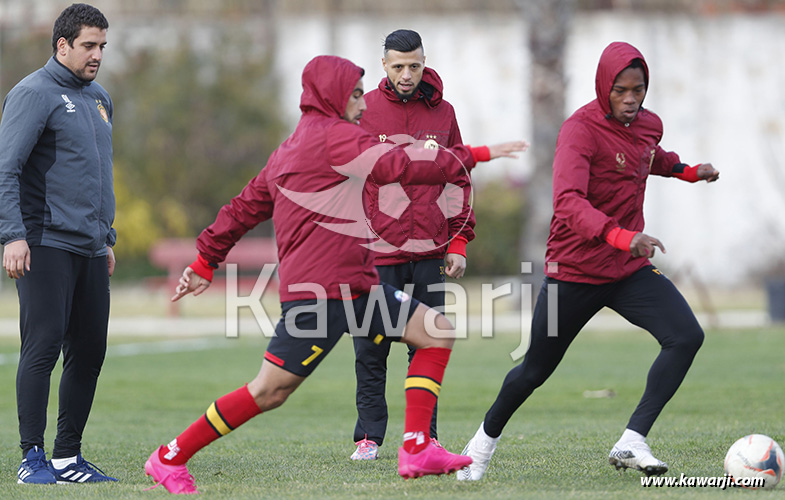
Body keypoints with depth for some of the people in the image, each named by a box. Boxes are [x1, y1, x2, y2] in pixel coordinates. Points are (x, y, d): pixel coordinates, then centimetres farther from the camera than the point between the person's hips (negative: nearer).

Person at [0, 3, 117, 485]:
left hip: (90, 248, 8)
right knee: (43, 347, -9)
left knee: (89, 353, 6)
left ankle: (69, 457, 14)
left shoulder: (99, 98, 19)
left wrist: (108, 237, 24)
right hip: (46, 246, -8)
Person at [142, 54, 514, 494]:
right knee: (269, 391, -7)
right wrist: (470, 158, -9)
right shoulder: (331, 136, -9)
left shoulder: (292, 149, 21)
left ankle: (417, 449, -2)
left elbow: (247, 206, 25)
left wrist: (206, 261, 31)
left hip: (355, 286, 10)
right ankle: (169, 458, 4)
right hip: (321, 290, -10)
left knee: (437, 333, 3)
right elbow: (399, 164, -17)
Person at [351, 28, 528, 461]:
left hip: (429, 253, 2)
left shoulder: (442, 112, 9)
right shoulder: (363, 110, 1)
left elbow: (458, 181, 13)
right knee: (371, 348, 0)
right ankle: (369, 436, 9)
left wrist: (458, 243, 6)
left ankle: (423, 437, 9)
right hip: (376, 251, -2)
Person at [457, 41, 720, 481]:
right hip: (575, 272, -5)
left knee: (687, 337, -18)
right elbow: (568, 202, -37)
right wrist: (621, 237, -50)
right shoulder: (580, 130, -21)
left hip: (631, 270, 5)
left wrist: (687, 171, 17)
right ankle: (487, 437, 37)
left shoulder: (649, 124, 2)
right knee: (536, 370, 8)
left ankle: (632, 443, -20)